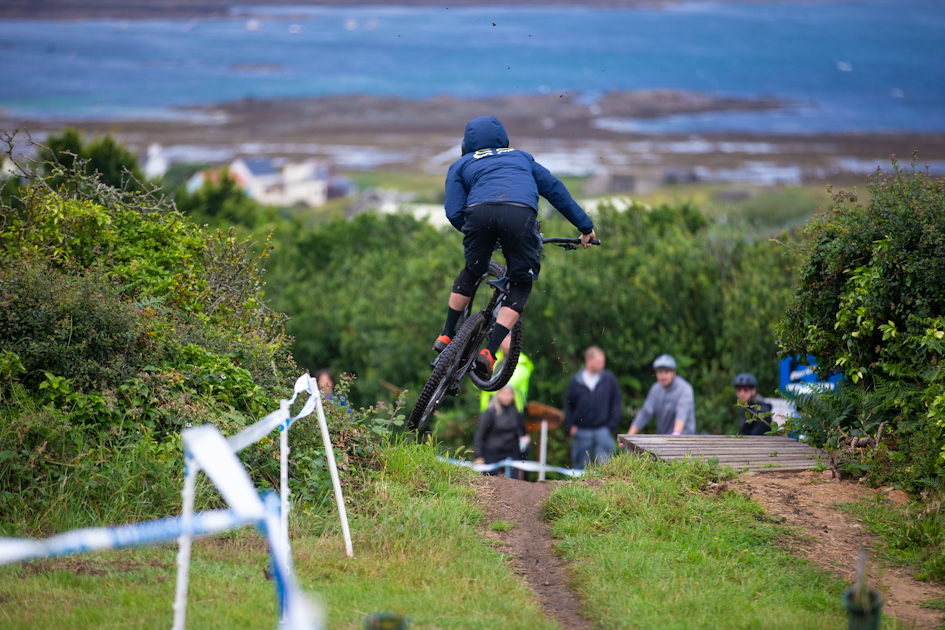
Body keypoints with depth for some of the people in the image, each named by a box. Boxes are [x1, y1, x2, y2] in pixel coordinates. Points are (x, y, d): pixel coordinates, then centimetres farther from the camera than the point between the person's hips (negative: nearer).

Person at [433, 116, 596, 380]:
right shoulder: (521, 157, 39)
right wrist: (585, 226, 37)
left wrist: (472, 230, 37)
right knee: (521, 285, 13)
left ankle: (446, 336, 31)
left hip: (480, 210, 0)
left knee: (471, 272, 28)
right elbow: (555, 189, 33)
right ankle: (489, 353, 0)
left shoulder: (461, 165, 31)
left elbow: (454, 214, 18)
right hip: (521, 212, 0)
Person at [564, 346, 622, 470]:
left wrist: (612, 426, -1)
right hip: (581, 431, 1)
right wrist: (570, 426, 2)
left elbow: (616, 403, 6)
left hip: (603, 431, -1)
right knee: (581, 466, 8)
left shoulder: (609, 378, 2)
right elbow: (568, 404, 10)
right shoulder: (576, 381, 4)